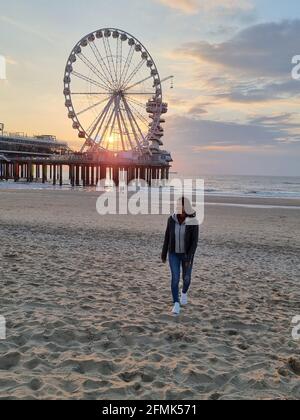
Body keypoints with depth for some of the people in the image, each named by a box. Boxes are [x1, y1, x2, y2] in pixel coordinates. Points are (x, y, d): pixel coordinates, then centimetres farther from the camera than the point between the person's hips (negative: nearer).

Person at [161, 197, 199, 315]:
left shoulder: (193, 222, -17)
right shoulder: (172, 219, -9)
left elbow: (195, 241, -17)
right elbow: (167, 236, 0)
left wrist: (189, 258, -23)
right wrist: (164, 253, 4)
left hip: (187, 253, -1)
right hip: (174, 253, 1)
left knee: (186, 278, 11)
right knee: (175, 278, -9)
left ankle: (184, 292, 44)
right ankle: (176, 304, 3)